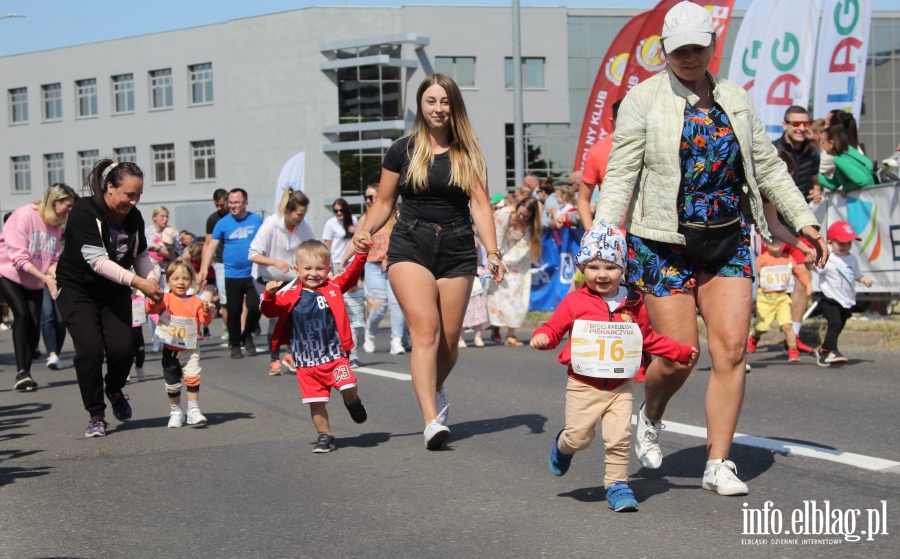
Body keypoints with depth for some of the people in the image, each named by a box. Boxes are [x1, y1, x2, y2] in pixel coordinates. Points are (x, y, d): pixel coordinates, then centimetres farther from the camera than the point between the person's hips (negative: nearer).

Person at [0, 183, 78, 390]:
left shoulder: (57, 225, 1)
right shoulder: (24, 215, -19)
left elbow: (54, 259, 1)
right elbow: (19, 257, -23)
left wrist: (56, 276, -21)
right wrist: (46, 278, -28)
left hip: (34, 281, 6)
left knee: (34, 323, -4)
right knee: (22, 315, -22)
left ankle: (27, 372, 7)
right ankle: (20, 372, -21)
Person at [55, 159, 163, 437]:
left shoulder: (133, 217, -4)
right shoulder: (85, 212, -22)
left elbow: (141, 256, 5)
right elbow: (97, 260, -29)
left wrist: (152, 282, -14)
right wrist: (137, 282, -34)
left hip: (115, 291, 4)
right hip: (77, 289, -4)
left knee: (122, 349, -9)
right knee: (90, 349, -16)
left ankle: (114, 390, 25)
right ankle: (96, 416, -1)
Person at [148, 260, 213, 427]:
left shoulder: (196, 302, -2)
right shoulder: (166, 299, -4)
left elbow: (205, 320, -7)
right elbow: (151, 309, -18)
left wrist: (206, 311, -27)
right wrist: (153, 299, -38)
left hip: (190, 350, -1)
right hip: (170, 350, 1)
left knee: (192, 378, -14)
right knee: (172, 382, 9)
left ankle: (193, 410, -7)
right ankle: (176, 411, 26)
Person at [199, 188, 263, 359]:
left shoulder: (257, 220, 2)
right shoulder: (223, 223, 0)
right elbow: (211, 247, -2)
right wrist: (203, 269, -11)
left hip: (253, 274, 0)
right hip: (232, 276, 0)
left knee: (255, 307, -8)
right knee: (234, 312, 4)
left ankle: (247, 335, 19)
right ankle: (235, 345, 20)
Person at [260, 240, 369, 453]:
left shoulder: (333, 288, 0)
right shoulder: (289, 295, -2)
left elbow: (352, 274, -8)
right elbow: (271, 311, -2)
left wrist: (361, 254, -22)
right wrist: (269, 295, -21)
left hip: (334, 355, -1)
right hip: (306, 361, 1)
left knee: (348, 388, -16)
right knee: (316, 402, 5)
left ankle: (353, 403, 20)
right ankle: (324, 436, 22)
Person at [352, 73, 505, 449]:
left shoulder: (469, 154, 9)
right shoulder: (402, 150, 7)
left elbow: (480, 205, 2)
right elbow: (384, 202, 11)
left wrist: (493, 252, -10)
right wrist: (365, 231, -8)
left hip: (457, 251, 2)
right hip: (411, 248, -2)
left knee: (449, 340, 4)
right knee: (425, 330, -18)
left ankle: (435, 390, 36)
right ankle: (432, 420, -23)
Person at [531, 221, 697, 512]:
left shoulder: (633, 305, 4)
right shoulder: (575, 302, -4)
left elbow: (650, 339, 17)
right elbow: (554, 328, -2)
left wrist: (682, 351, 17)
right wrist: (541, 337, -25)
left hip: (620, 387, 2)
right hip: (583, 386, -2)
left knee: (620, 438, -7)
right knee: (579, 437, 0)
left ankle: (617, 485, 9)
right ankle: (563, 445, 35)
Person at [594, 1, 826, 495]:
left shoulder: (735, 100, 11)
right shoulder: (644, 99, -2)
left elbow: (768, 167, 18)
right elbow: (620, 174, -7)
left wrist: (803, 220, 13)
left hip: (728, 244, 4)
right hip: (664, 245, -4)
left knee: (731, 349, -5)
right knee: (678, 356, -4)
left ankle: (718, 464, 4)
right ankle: (650, 417, 30)